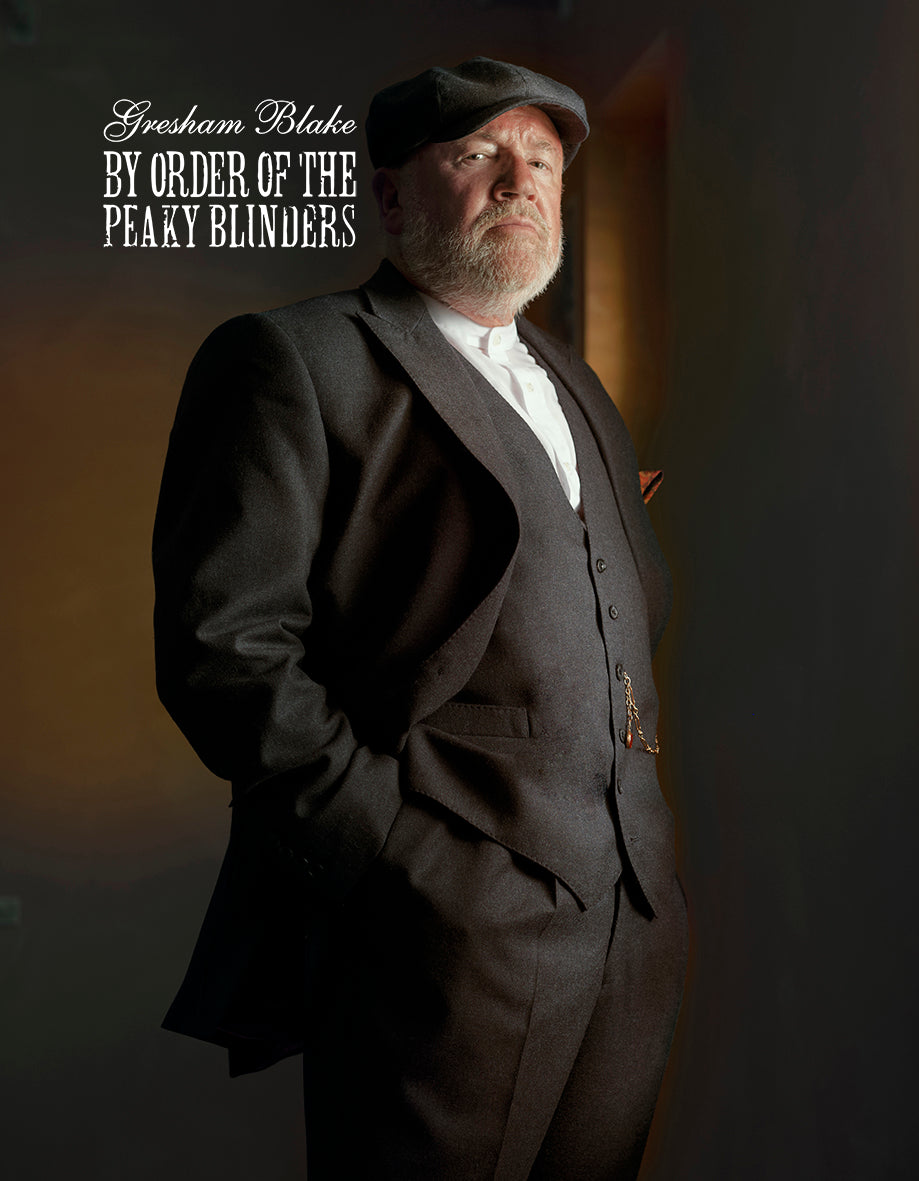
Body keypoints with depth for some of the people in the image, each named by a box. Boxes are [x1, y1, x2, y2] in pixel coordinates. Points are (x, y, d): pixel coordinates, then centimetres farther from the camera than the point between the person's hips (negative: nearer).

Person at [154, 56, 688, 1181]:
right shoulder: (290, 358, -3)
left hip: (633, 918, 7)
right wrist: (408, 863, -17)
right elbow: (225, 648, -12)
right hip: (444, 923, -7)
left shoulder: (573, 384, 21)